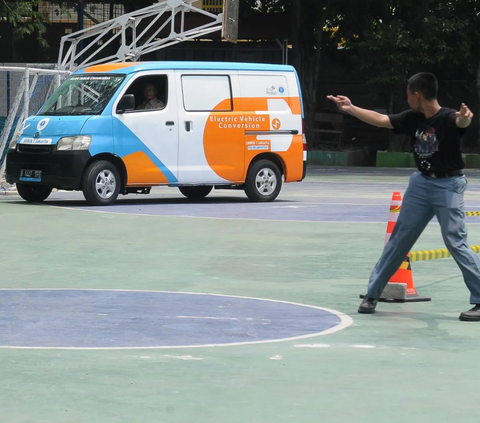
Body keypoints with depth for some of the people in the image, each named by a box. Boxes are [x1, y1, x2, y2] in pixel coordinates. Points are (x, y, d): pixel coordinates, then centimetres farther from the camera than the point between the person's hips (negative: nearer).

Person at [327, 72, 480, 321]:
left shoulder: (447, 118, -21)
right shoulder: (412, 118, 0)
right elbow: (381, 120, 8)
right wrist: (350, 109, 8)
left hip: (448, 186, -7)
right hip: (421, 183, 7)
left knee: (456, 242, -14)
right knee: (399, 239, 12)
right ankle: (372, 294, 22)